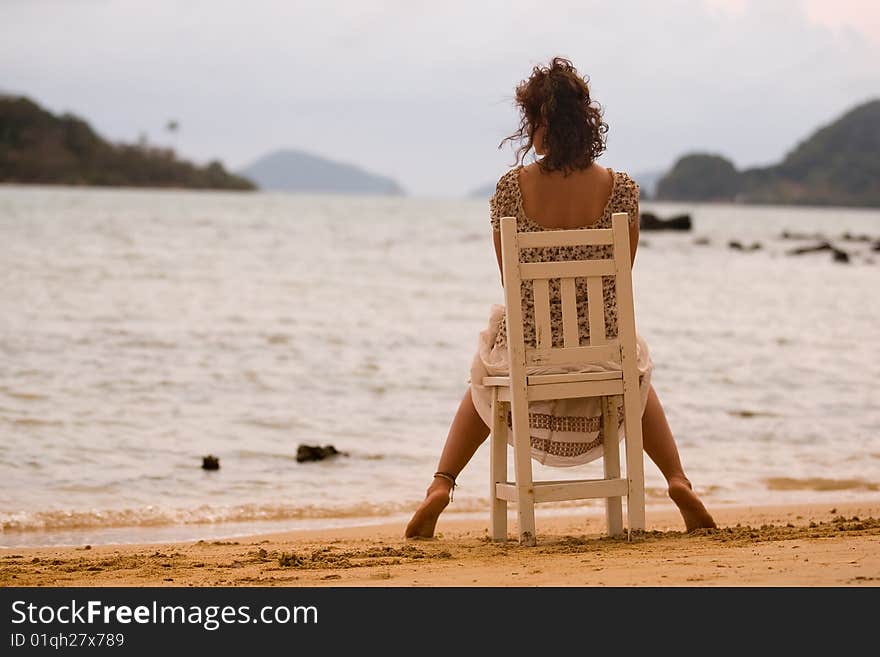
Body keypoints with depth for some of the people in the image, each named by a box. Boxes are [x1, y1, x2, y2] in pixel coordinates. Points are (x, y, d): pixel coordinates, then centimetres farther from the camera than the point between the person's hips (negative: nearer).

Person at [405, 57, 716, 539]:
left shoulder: (510, 189, -12)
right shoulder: (621, 189, -12)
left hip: (525, 349, 0)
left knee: (485, 380, 37)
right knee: (637, 376, 38)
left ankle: (441, 485, 27)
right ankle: (677, 481, 25)